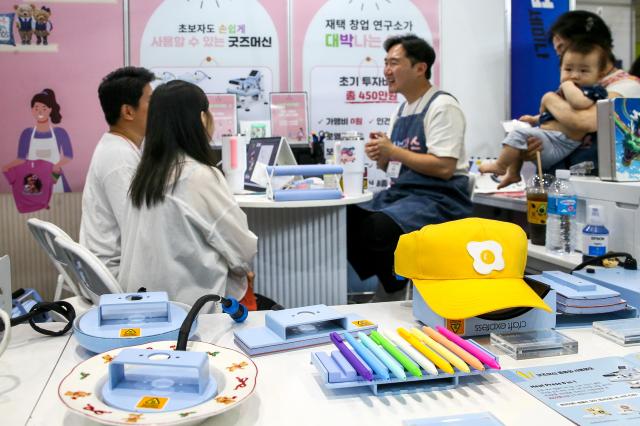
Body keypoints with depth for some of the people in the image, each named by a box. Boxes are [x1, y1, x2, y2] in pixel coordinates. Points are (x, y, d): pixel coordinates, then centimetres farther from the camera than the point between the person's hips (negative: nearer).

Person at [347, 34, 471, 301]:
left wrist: (393, 151, -15)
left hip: (439, 198, -8)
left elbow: (444, 168, -19)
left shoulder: (442, 106, -9)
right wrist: (380, 155, -3)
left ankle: (394, 295, -8)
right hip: (399, 193, 8)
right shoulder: (401, 110, 17)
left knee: (377, 228, -32)